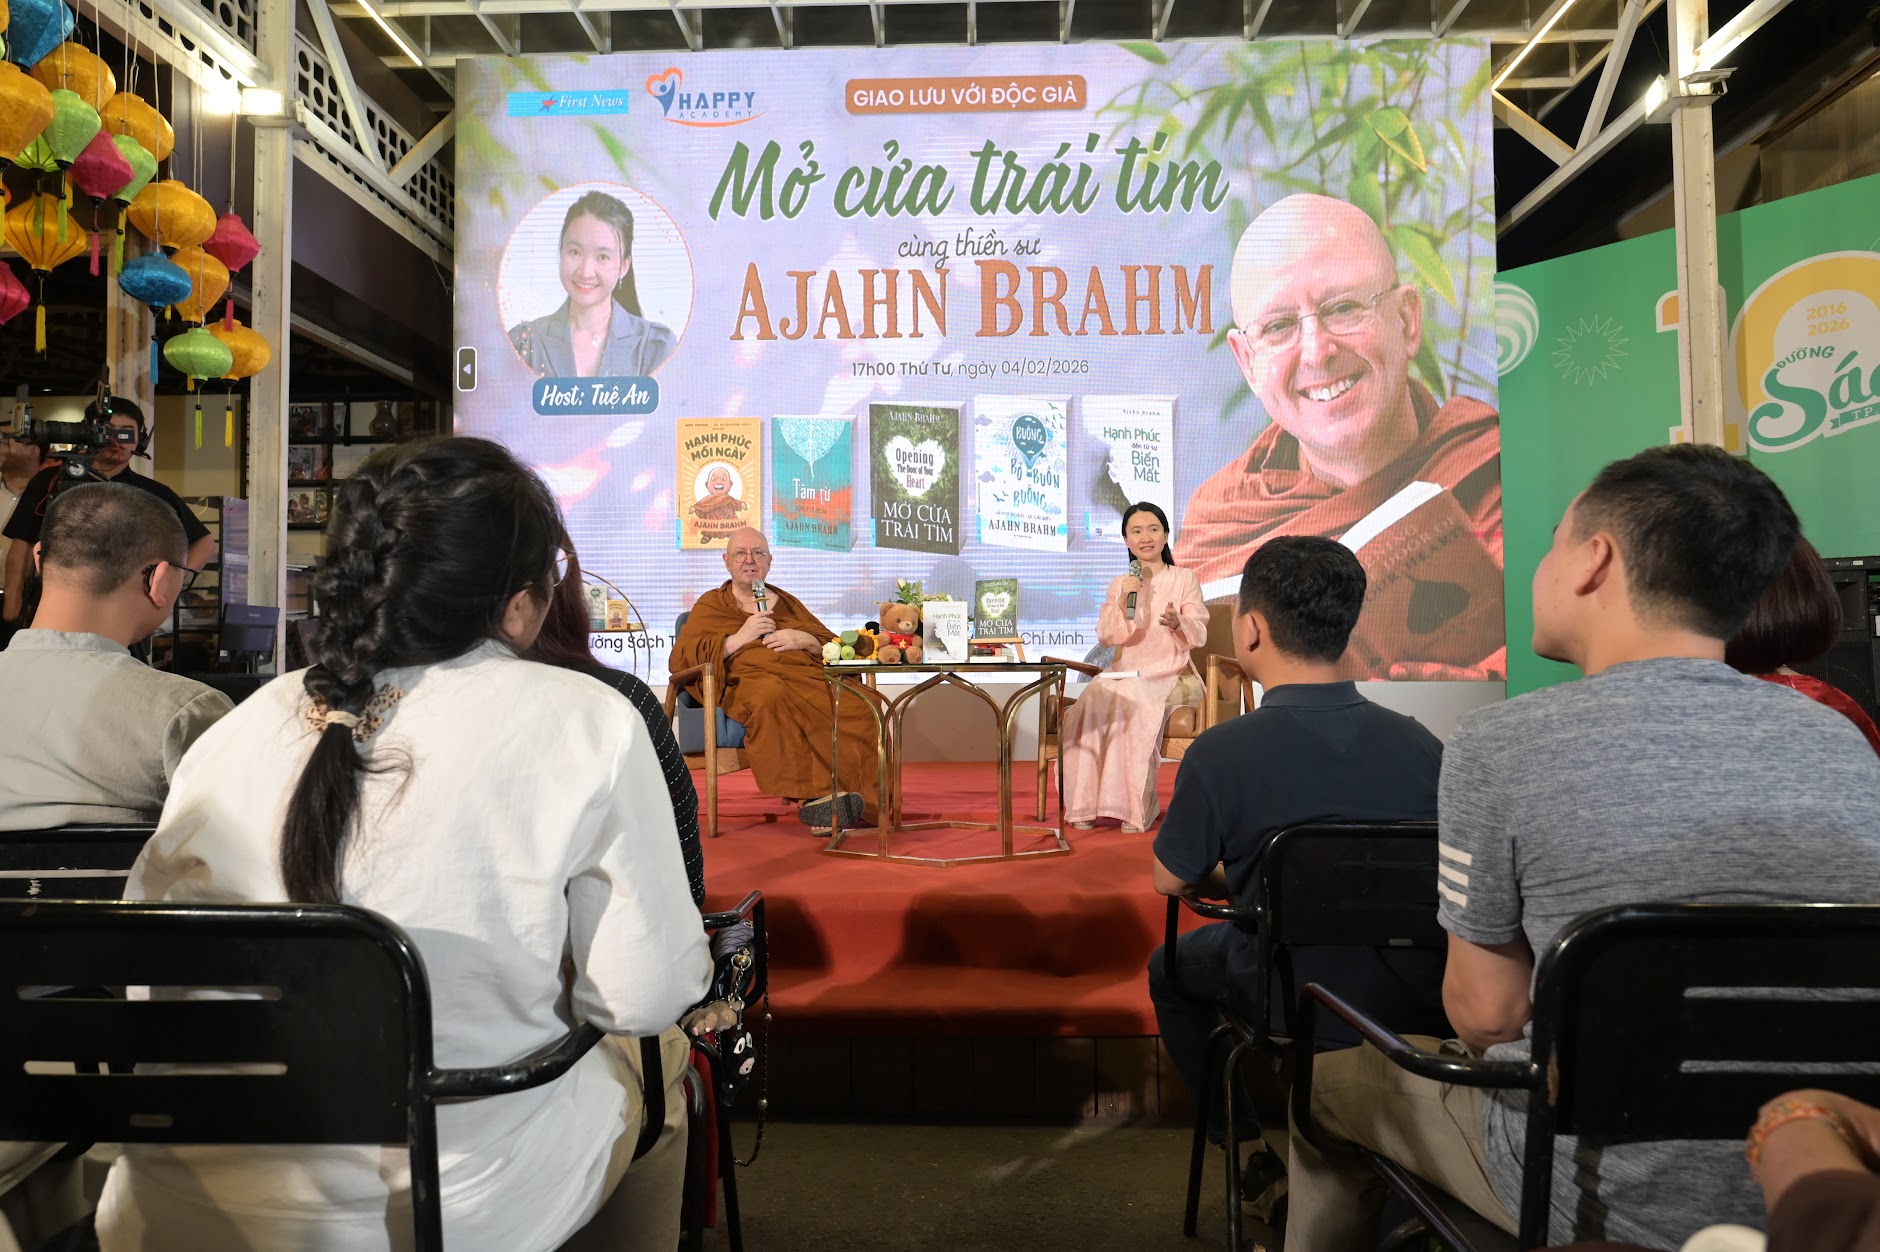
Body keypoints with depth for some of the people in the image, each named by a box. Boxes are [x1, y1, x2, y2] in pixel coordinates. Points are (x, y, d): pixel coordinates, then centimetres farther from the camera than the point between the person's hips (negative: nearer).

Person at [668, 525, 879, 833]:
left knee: (860, 705, -30)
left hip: (808, 677, 3)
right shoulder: (710, 605, 22)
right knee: (772, 698, -43)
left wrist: (805, 641, 2)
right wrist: (738, 639, -2)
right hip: (751, 680, -3)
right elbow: (679, 659, 7)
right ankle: (811, 797, -42)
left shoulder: (787, 602, 31)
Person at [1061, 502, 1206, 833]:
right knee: (1090, 705, -30)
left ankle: (1136, 807, -27)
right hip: (1125, 670, 3)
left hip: (1166, 672, -3)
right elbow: (1105, 637, 6)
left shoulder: (1184, 579, 7)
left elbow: (1199, 635, -1)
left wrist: (1178, 623, -24)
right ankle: (1087, 804, -24)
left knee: (1132, 705, -36)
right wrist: (1123, 600, -9)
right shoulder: (1119, 584, 17)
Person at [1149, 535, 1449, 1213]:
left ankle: (1264, 1155, 23)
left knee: (1171, 968, 26)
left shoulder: (1222, 752, -21)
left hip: (1295, 1008, -3)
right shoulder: (1420, 743, -11)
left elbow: (1169, 878, -6)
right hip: (1417, 1002, 4)